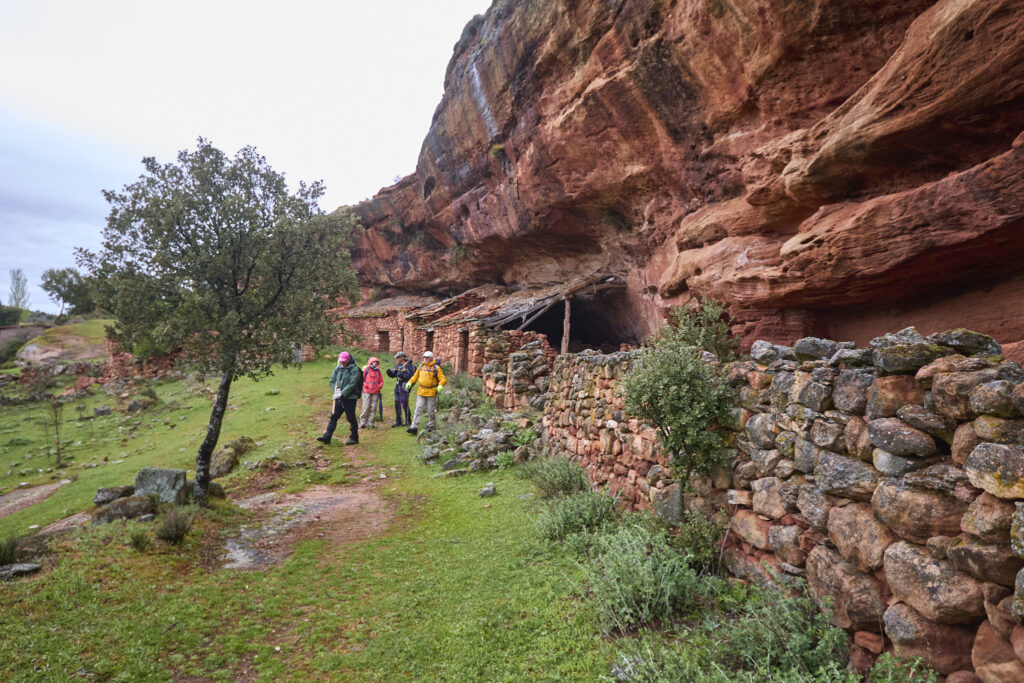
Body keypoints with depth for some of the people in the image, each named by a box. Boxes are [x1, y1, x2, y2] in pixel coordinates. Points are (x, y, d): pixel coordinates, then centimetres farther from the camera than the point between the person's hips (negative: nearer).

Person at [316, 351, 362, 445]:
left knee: (351, 418, 3)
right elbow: (332, 381, 11)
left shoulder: (354, 369, -11)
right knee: (333, 417, 6)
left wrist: (342, 393, -19)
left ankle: (354, 438, 16)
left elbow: (352, 384, -17)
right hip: (339, 398, 6)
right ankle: (327, 437, 10)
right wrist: (336, 390, -7)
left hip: (350, 398, -6)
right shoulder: (338, 369, 8)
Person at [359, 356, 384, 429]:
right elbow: (362, 379, 3)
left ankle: (370, 423, 8)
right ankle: (363, 422, 2)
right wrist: (365, 385, -8)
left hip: (376, 392, 3)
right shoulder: (366, 370, 3)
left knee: (373, 408, 2)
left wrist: (380, 386, 2)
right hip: (367, 392, -3)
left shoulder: (378, 371, 13)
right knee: (366, 407, -6)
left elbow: (381, 380, 18)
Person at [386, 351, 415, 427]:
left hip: (405, 386, -8)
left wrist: (403, 376, -27)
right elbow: (393, 374, 18)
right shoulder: (397, 366, 15)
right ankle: (398, 421, 17)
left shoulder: (408, 365, -9)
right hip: (398, 386, 8)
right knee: (397, 403, 9)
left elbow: (411, 375, -17)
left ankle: (408, 421, 7)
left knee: (405, 404, -5)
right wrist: (389, 372, -2)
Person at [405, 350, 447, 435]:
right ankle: (413, 427, -4)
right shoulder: (421, 366, 7)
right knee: (418, 409, -3)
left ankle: (431, 426, 24)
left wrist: (440, 386, -28)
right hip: (421, 392, 3)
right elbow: (415, 376, 19)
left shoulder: (436, 367, -7)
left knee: (430, 411, 7)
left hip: (431, 393, -3)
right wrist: (410, 382, 5)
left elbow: (443, 379, -10)